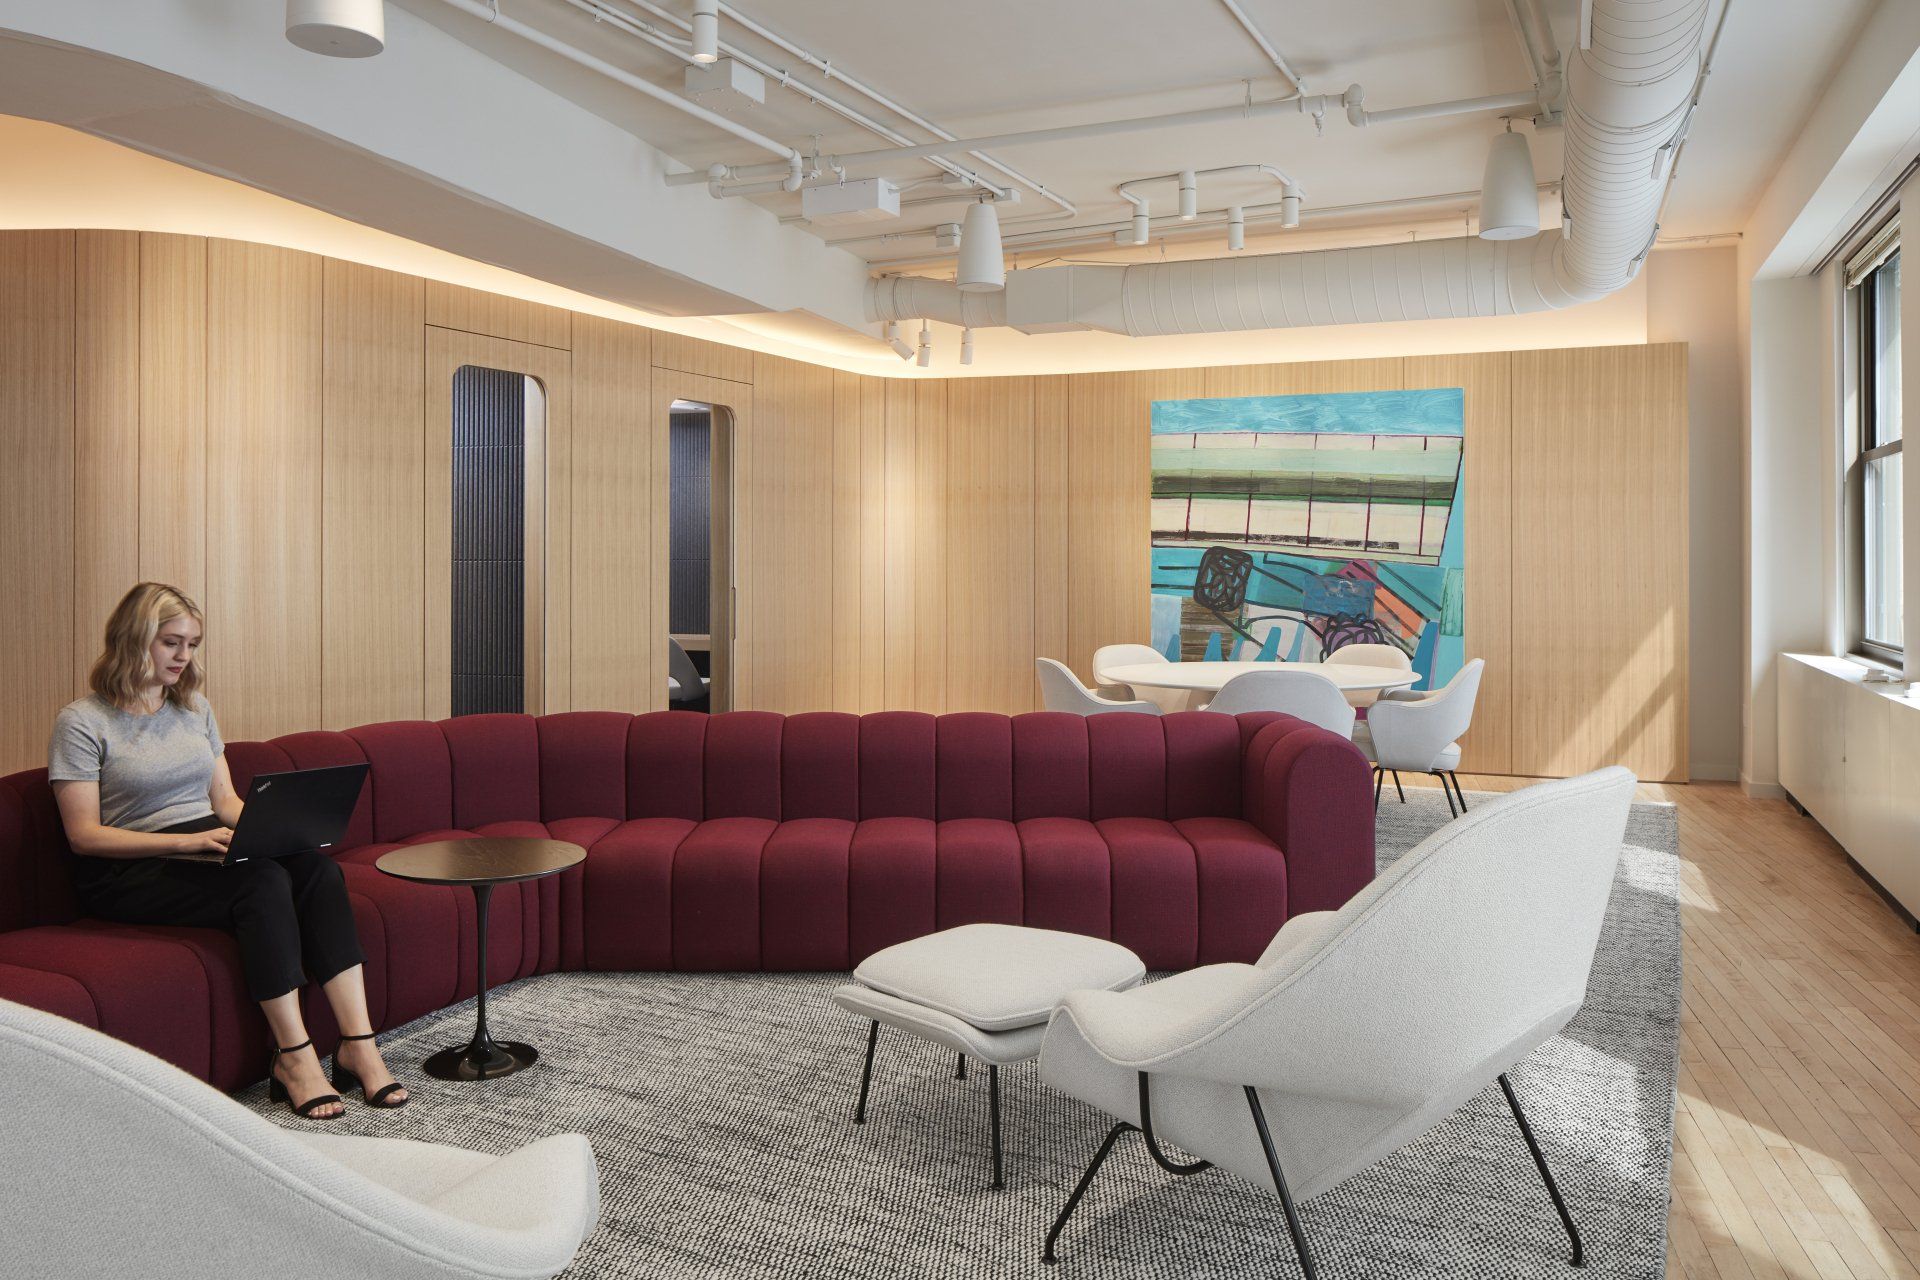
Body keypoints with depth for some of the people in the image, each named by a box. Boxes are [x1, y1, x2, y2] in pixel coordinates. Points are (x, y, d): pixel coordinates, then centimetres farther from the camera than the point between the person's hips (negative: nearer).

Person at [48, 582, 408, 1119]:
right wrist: (187, 840, -23)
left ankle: (357, 1042, -30)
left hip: (203, 848, 6)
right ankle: (293, 1055, -29)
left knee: (319, 868, -25)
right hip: (129, 873, -6)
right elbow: (84, 835, -11)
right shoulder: (81, 722, -4)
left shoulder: (195, 708, 16)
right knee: (264, 881, -33)